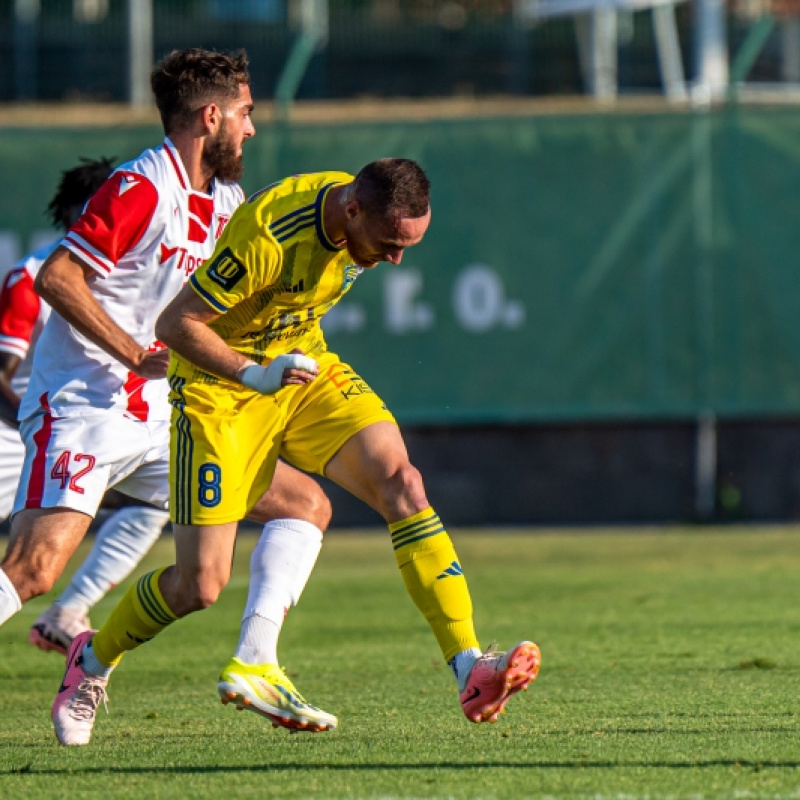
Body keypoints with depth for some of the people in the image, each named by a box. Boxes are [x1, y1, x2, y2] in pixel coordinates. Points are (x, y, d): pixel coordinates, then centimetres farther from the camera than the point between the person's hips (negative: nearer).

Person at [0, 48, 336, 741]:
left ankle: (254, 663, -4)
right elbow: (56, 276, -19)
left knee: (305, 503, 3)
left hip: (164, 422, 9)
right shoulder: (142, 188, -12)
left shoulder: (228, 203, 14)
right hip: (81, 408, -9)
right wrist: (137, 355, -23)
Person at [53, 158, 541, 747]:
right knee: (200, 586, -7)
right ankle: (93, 662, 24)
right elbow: (174, 323, -24)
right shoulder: (267, 237, -31)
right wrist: (255, 375, -34)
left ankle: (471, 670, -26)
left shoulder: (372, 216, -8)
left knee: (400, 480, -20)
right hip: (220, 388, -6)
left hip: (306, 367, 6)